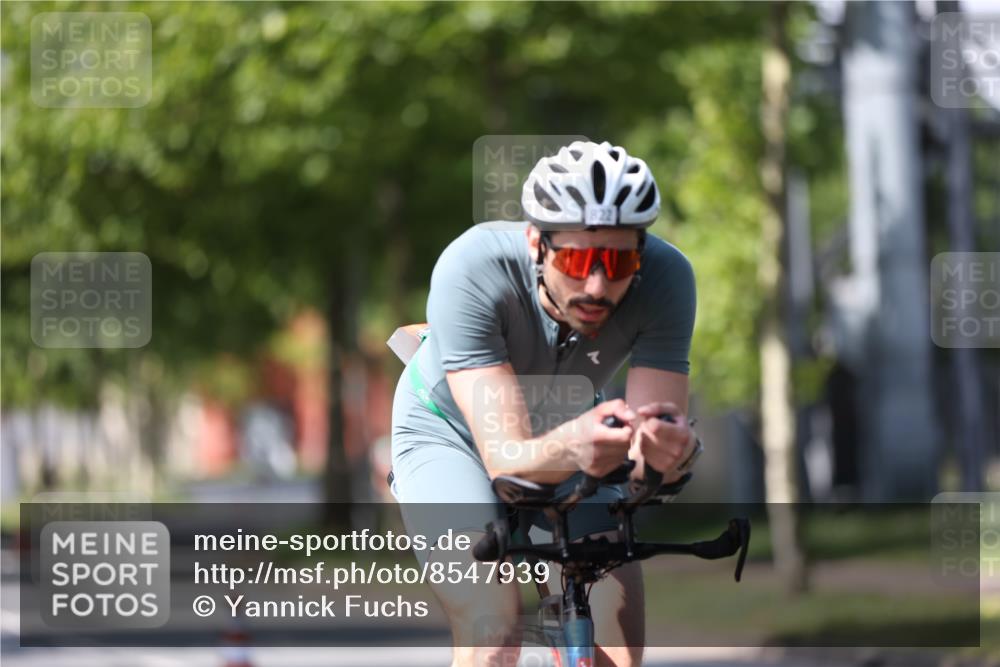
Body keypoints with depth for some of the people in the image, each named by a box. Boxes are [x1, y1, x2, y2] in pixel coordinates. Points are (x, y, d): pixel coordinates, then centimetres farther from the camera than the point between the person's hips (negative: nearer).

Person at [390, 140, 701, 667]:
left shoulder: (664, 278, -31)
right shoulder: (473, 271, -37)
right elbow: (505, 458, -42)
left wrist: (665, 448, -56)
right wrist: (567, 449, -64)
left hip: (564, 433, 3)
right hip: (453, 435, -3)